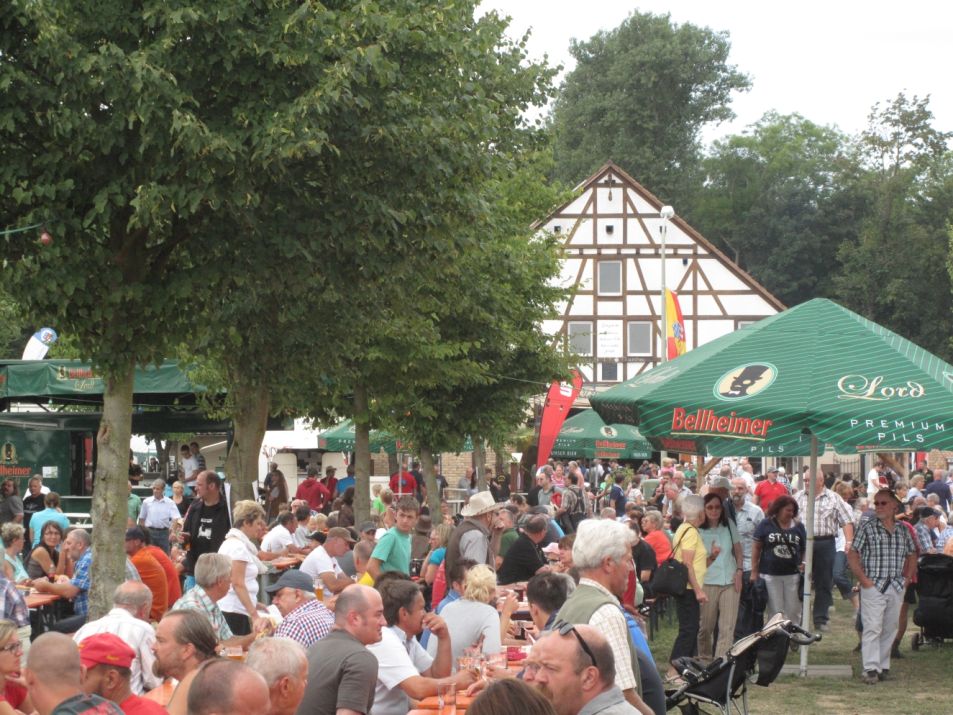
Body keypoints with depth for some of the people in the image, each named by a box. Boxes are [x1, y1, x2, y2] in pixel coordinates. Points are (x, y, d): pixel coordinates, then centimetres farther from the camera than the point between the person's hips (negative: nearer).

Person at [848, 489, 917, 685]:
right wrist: (863, 579, -10)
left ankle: (883, 666, 18)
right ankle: (871, 669, -12)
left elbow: (912, 555, 24)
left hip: (897, 588, 4)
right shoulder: (867, 527, -2)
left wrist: (907, 577, 11)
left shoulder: (903, 530, 10)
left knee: (890, 628, 9)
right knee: (872, 628, -10)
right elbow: (852, 555, -3)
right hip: (873, 586, -4)